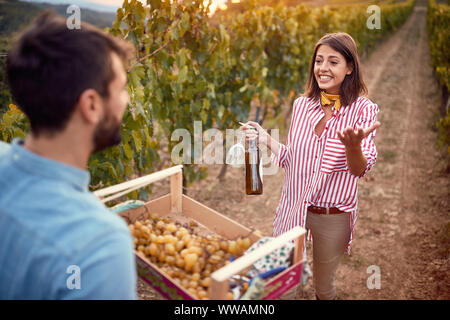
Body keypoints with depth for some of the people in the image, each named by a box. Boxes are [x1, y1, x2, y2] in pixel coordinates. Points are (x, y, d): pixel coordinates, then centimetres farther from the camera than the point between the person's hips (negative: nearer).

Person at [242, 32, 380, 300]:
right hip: (294, 208, 3)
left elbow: (360, 170, -17)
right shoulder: (302, 105, -1)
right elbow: (293, 159, 7)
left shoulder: (363, 110, -10)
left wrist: (354, 146, -38)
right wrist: (266, 140, -9)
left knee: (324, 286, 20)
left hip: (333, 217, -2)